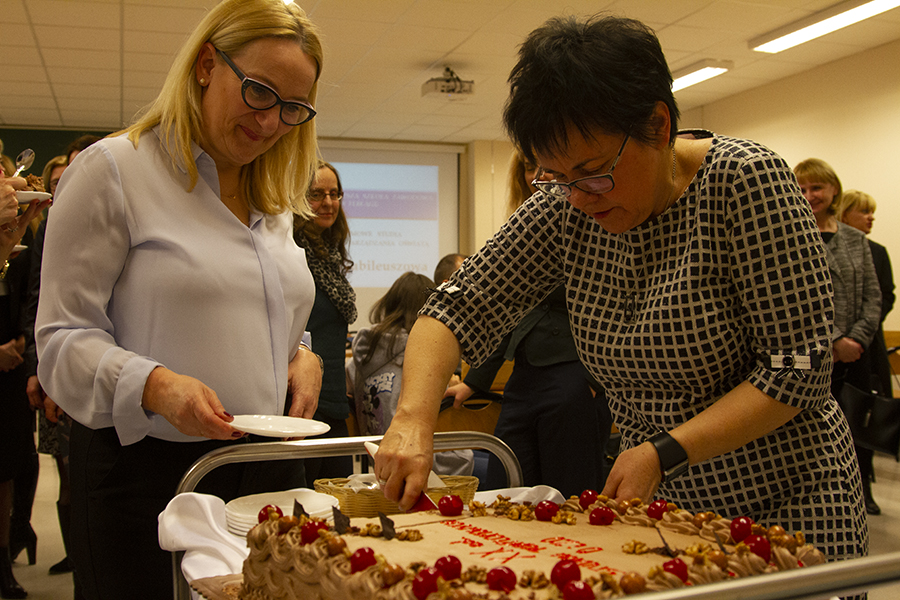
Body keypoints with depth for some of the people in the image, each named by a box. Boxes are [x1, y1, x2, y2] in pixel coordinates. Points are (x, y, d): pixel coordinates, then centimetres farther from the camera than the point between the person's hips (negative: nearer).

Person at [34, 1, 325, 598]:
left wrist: (302, 358, 0)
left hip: (265, 471, 6)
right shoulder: (112, 169, -7)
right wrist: (155, 385, -26)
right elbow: (64, 339, -9)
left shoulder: (274, 200, 13)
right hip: (147, 475, -5)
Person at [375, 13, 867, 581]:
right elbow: (463, 305, -8)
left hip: (786, 503, -3)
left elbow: (798, 365, -20)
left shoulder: (746, 180, -20)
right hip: (663, 503, 4)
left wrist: (663, 452, -26)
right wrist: (413, 418, -25)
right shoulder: (568, 206, -9)